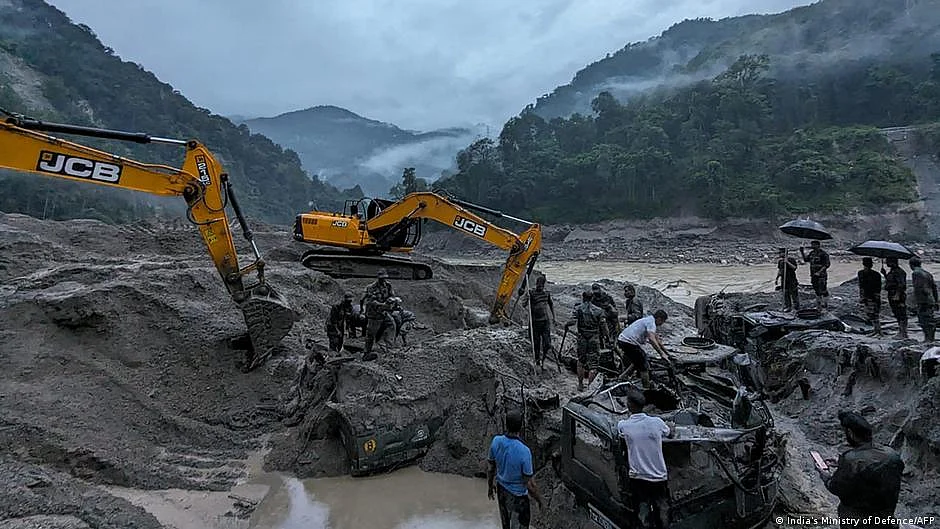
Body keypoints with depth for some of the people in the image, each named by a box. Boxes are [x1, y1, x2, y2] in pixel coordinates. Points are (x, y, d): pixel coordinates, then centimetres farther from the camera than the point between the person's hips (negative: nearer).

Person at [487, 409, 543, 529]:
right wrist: (538, 499, -4)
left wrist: (490, 485, 15)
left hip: (501, 489, 5)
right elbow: (530, 484, -23)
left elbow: (491, 468, -3)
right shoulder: (524, 451, -35)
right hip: (517, 495, -5)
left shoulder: (496, 441, -20)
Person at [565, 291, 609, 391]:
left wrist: (566, 325, 4)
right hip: (594, 340, -1)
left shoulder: (578, 308, -3)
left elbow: (572, 321, -15)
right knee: (593, 365, 5)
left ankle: (580, 385, 22)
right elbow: (603, 327, -4)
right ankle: (590, 386, 1)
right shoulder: (598, 310, -1)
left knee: (581, 362, 18)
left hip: (581, 339, 1)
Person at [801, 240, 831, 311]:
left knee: (823, 291, -6)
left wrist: (819, 272, -22)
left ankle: (825, 306, 1)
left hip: (821, 276, -8)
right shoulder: (812, 253, 11)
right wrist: (802, 252, 8)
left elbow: (827, 265, -15)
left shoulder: (823, 254, -13)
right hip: (814, 276, 8)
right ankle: (818, 306, 25)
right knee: (817, 291, 15)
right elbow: (806, 259, 21)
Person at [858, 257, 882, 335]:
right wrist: (860, 297, 10)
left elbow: (878, 289, -11)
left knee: (875, 315, -6)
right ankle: (876, 330, 23)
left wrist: (877, 298, -16)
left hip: (874, 298, -6)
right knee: (869, 314, 10)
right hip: (866, 298, 6)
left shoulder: (876, 275, -12)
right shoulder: (860, 273, 4)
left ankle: (878, 332, 0)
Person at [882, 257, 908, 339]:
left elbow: (901, 284, -22)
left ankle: (904, 334, -3)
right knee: (897, 315, 15)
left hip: (898, 296, -10)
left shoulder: (899, 271, -15)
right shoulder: (891, 271, 15)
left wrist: (897, 295, -27)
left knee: (901, 315, -6)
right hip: (892, 296, 10)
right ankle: (900, 332, 22)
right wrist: (885, 274, 16)